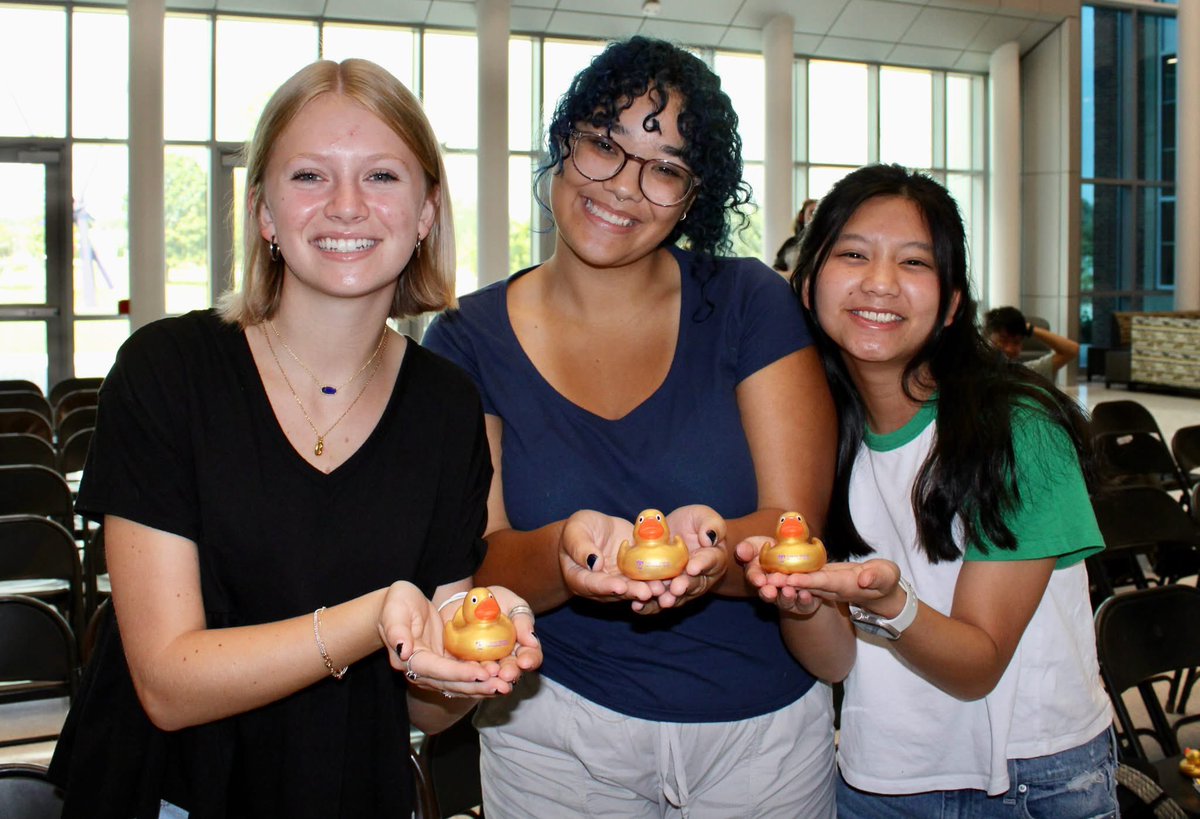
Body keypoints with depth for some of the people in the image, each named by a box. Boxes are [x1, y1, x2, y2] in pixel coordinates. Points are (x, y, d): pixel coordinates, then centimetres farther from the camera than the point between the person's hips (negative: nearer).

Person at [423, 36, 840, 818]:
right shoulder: (467, 341, -6)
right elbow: (479, 571, -11)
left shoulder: (749, 304, -6)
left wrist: (711, 549, -33)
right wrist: (564, 554, -33)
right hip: (558, 733, 0)